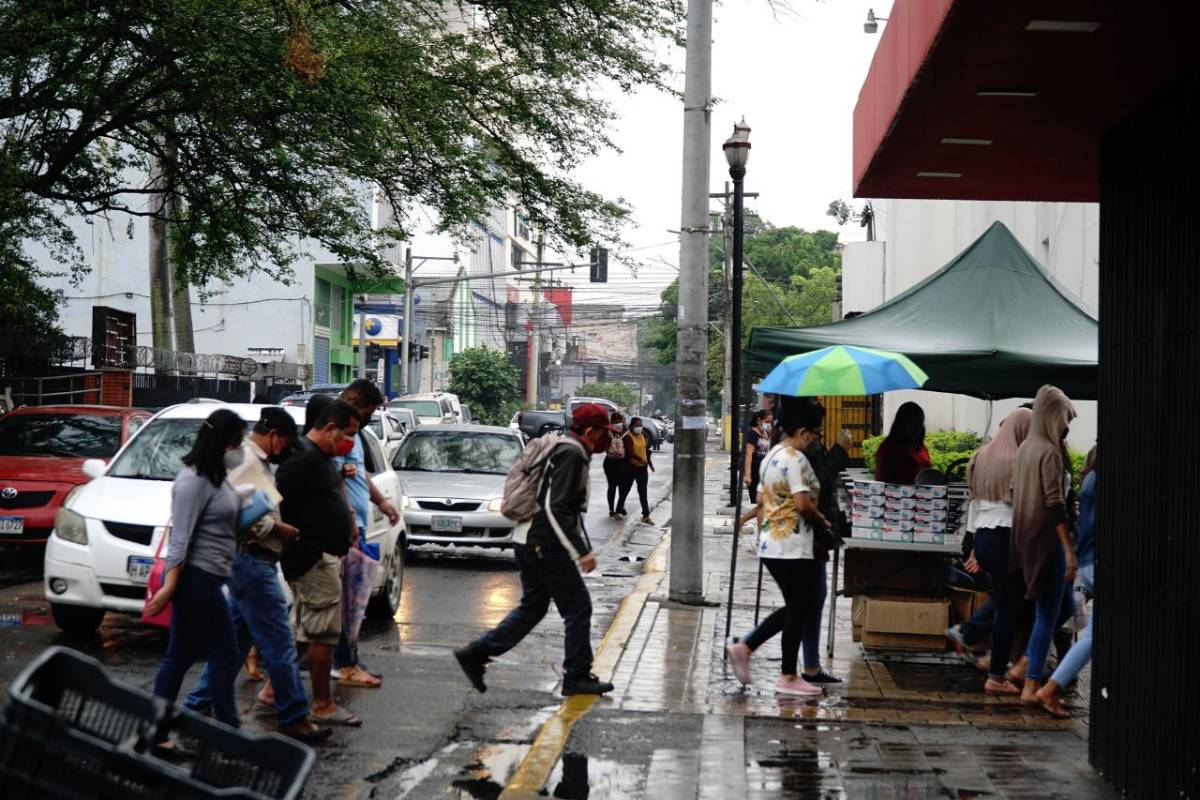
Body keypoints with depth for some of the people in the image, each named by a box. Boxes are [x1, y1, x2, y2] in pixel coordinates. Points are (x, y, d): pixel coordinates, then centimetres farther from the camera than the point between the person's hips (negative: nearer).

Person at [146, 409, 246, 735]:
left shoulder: (214, 477, 13)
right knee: (226, 656, -2)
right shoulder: (194, 480, -16)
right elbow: (180, 538, -19)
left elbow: (225, 522, 19)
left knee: (181, 657, 11)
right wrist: (169, 586, -22)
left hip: (203, 579, 9)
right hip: (197, 578, -9)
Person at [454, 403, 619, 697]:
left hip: (531, 542, 10)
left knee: (532, 607, 15)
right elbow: (556, 509, -24)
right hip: (546, 546, -10)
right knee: (578, 607, 0)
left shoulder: (563, 450, 17)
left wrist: (584, 547, 25)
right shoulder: (572, 455, -15)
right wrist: (581, 551, -24)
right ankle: (577, 677, 7)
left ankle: (476, 653, 12)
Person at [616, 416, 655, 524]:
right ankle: (619, 511, 22)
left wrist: (650, 463, 20)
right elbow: (630, 452, -23)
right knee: (625, 490, 6)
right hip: (631, 467, -5)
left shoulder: (644, 435, 8)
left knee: (643, 492, 4)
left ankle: (646, 515, 5)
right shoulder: (627, 437, -12)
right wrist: (640, 459, -36)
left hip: (643, 467, 5)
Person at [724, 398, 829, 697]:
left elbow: (762, 502, 20)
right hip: (793, 547, -10)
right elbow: (803, 504, -22)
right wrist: (824, 521, -6)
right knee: (798, 609, 1)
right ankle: (789, 677, 9)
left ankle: (744, 647, 13)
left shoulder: (771, 456, 14)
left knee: (796, 607, 17)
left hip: (771, 544, 10)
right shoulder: (796, 459, -16)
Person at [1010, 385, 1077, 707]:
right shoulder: (1050, 452, -16)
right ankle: (1031, 685, -1)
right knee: (1048, 614, -2)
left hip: (1025, 537, 8)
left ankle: (1025, 665, 23)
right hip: (1047, 539, -8)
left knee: (1045, 609, 20)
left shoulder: (1026, 447, 8)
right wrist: (1069, 551, -19)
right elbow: (1055, 505, -20)